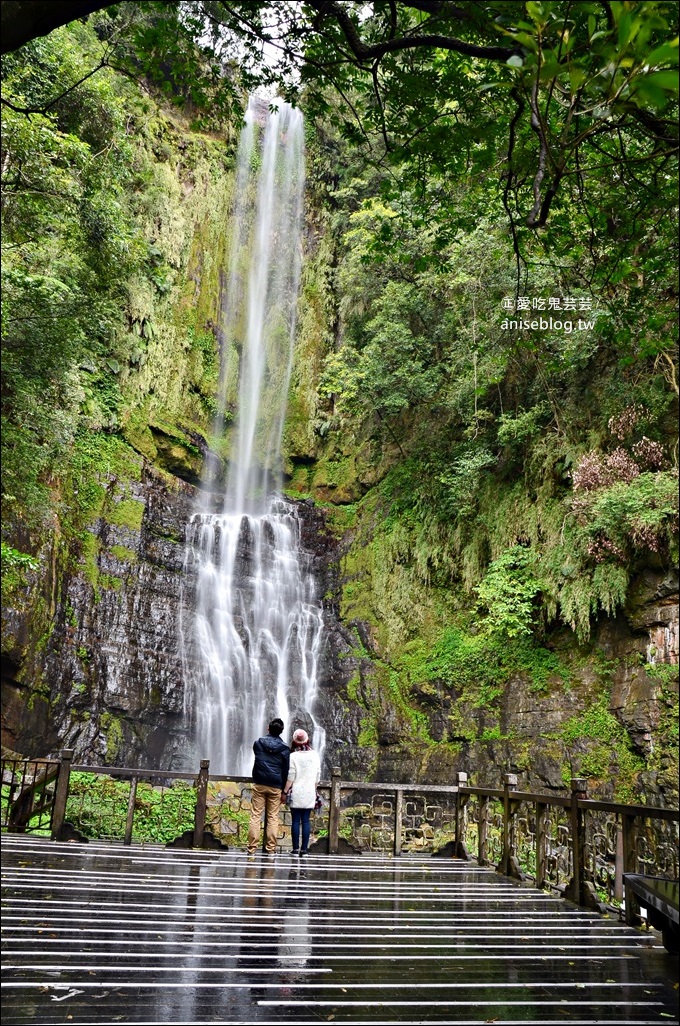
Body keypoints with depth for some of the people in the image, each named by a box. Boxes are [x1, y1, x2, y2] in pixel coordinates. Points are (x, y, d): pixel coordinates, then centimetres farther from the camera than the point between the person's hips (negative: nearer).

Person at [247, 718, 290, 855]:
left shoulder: (258, 743, 3)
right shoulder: (284, 748, 0)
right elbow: (285, 770, 2)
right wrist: (284, 789, 7)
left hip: (259, 784, 1)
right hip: (275, 787, 0)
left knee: (255, 816, 2)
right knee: (273, 817, 4)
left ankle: (252, 848, -1)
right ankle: (271, 848, 4)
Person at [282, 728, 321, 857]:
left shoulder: (293, 756, -7)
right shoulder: (315, 756, 5)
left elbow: (290, 777, -8)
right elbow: (318, 777, 10)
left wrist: (285, 792, -1)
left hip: (296, 794, -3)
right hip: (310, 794, 3)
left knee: (296, 821, 2)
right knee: (306, 821, 6)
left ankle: (296, 848, 3)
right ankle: (304, 848, 5)